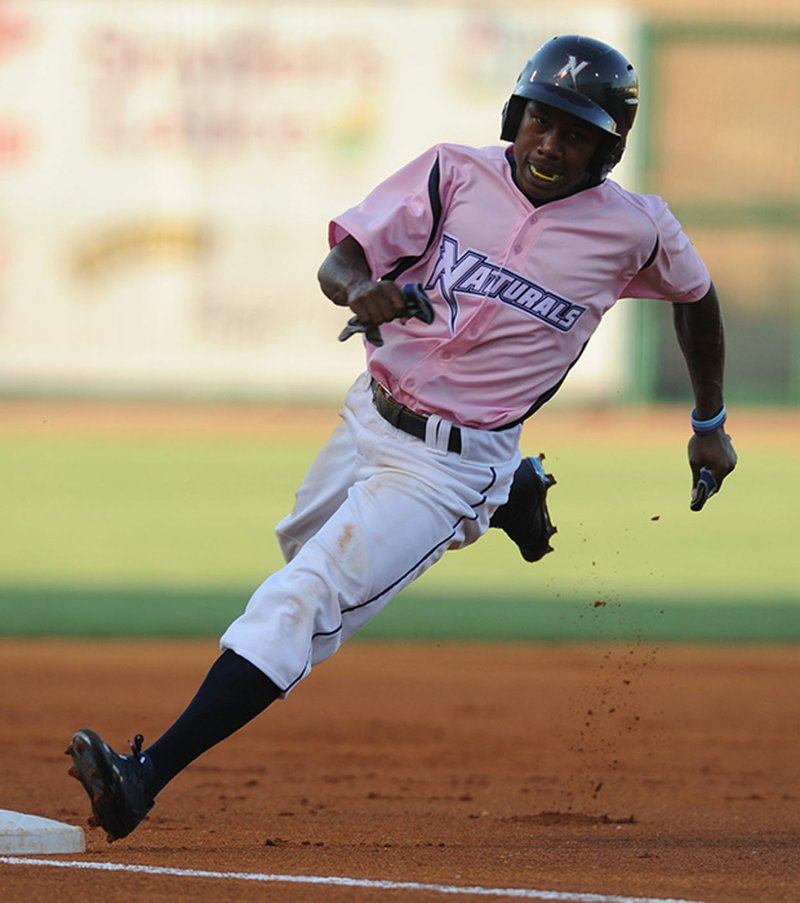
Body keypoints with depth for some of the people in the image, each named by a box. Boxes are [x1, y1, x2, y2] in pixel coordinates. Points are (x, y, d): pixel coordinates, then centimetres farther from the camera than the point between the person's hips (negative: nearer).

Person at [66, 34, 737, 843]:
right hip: (368, 422, 5)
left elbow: (696, 295, 13)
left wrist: (709, 425, 23)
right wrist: (360, 287, -32)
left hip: (450, 465, -5)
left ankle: (150, 775, -23)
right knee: (302, 555, 29)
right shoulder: (457, 175, -5)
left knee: (302, 602, -18)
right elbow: (339, 261, -7)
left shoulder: (633, 229, -8)